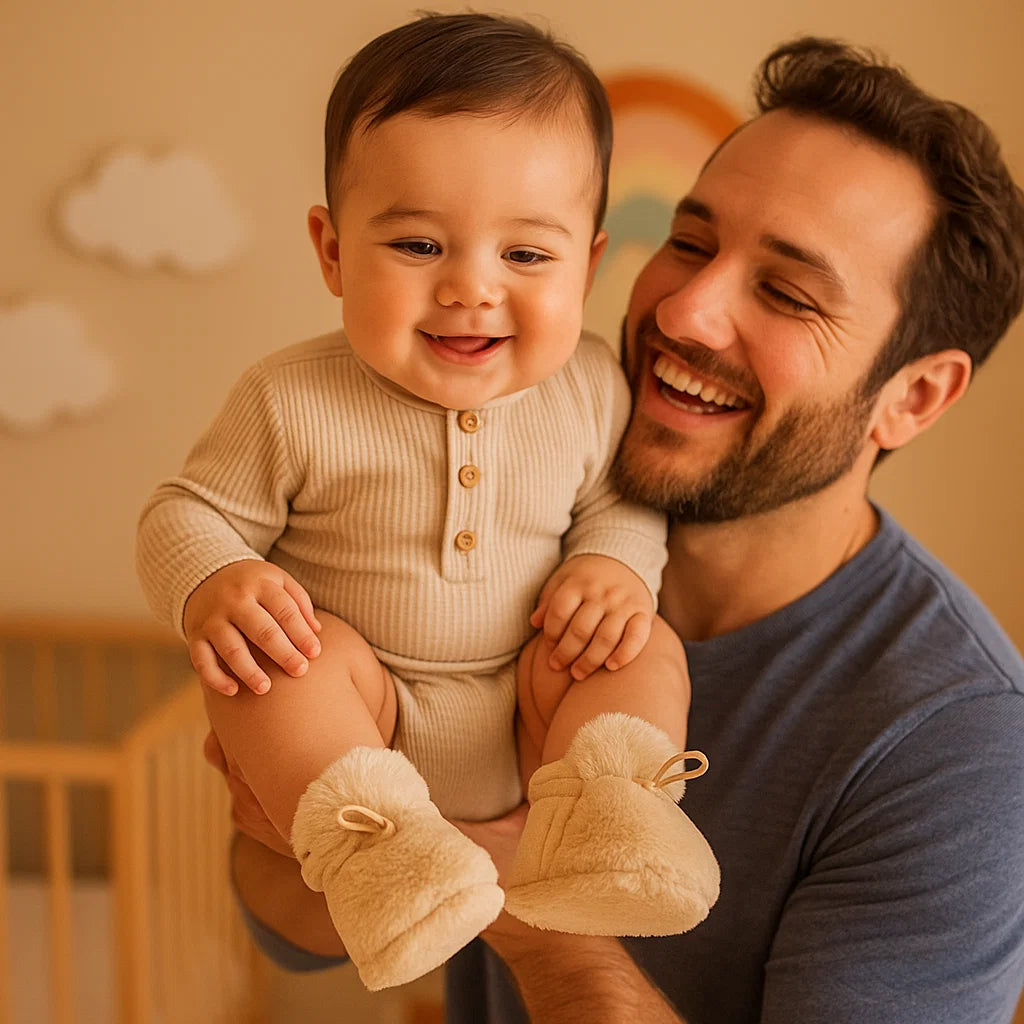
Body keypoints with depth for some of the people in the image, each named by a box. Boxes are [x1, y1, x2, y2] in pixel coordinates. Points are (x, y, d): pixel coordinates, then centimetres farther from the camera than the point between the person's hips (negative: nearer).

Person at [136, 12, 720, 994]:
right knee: (290, 658, -30)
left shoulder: (592, 390, -8)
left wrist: (617, 565, -15)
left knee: (648, 653, -17)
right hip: (356, 715, -2)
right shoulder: (292, 401, -15)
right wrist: (211, 587, -28)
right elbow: (188, 511, -5)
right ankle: (365, 834, -38)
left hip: (529, 705, 3)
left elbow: (622, 496, 8)